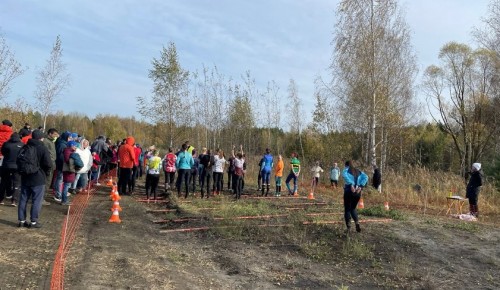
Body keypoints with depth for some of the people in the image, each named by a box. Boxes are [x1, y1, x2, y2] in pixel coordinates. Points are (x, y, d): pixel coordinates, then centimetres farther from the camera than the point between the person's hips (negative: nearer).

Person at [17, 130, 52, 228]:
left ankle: (22, 220, 17)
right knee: (37, 201, 1)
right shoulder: (42, 149, -13)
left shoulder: (25, 147, 7)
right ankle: (33, 221, 3)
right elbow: (48, 164, -17)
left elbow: (18, 160, 12)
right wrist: (46, 173, 1)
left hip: (25, 177, 6)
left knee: (23, 199, 12)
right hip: (38, 178, -6)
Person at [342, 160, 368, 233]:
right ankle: (357, 223, 4)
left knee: (347, 209, 6)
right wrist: (361, 186, -8)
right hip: (357, 192, 4)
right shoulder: (359, 171, 17)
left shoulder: (346, 170, 4)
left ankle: (348, 228, 2)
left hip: (349, 191, -4)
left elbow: (344, 175, -20)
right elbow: (366, 177, 0)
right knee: (353, 208, 22)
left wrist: (351, 185, -21)